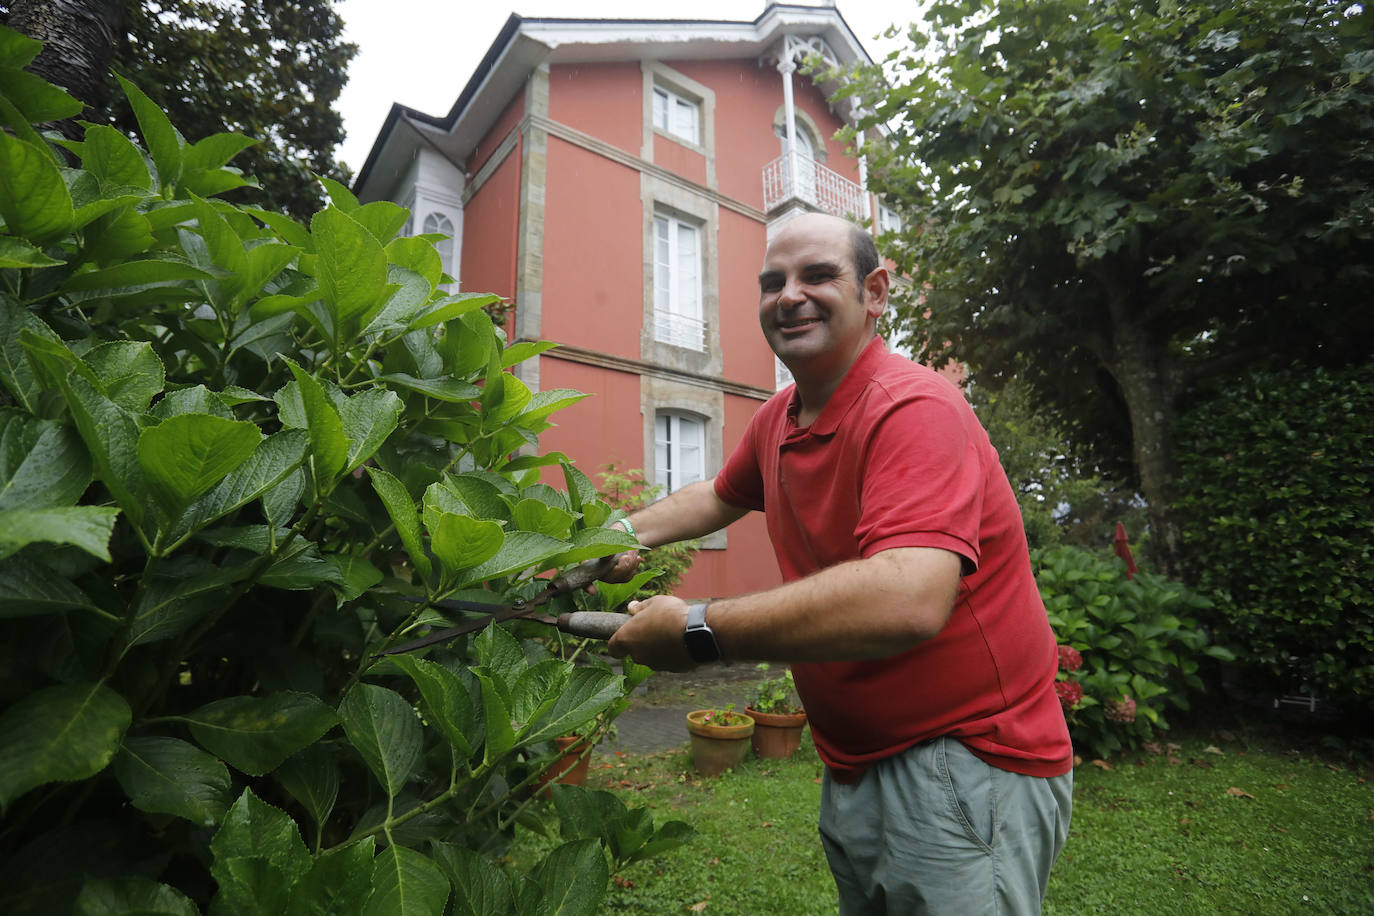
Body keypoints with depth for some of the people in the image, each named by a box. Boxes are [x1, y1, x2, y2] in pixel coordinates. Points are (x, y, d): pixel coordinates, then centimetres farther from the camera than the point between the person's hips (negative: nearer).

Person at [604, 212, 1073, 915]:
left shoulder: (913, 408, -24)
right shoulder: (777, 419, 2)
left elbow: (909, 600, -38)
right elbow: (722, 496, 21)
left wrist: (698, 631, -30)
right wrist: (628, 532, 5)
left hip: (964, 767, -8)